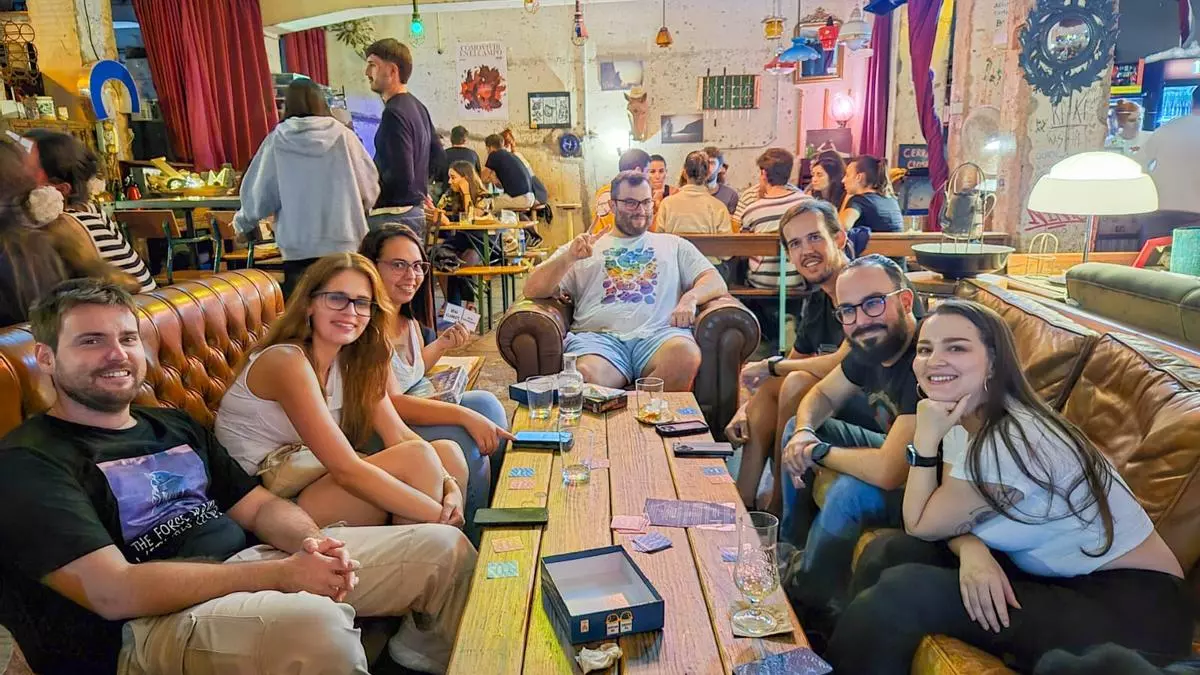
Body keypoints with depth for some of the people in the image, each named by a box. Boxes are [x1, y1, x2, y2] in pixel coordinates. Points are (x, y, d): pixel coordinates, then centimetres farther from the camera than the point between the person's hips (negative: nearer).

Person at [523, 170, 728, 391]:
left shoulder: (674, 245, 28)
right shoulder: (584, 248, 24)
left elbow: (715, 282, 19)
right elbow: (533, 290, 14)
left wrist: (690, 297, -5)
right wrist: (568, 258, -4)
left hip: (658, 332, 2)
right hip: (598, 335, -1)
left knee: (685, 354, -36)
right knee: (586, 375, -38)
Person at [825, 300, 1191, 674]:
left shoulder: (1012, 442, -26)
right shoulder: (964, 420, 0)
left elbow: (922, 526, -14)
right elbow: (952, 519, 2)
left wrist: (925, 439, -18)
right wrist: (972, 548, -20)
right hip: (1057, 577, 8)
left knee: (904, 589, -22)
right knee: (889, 552, -6)